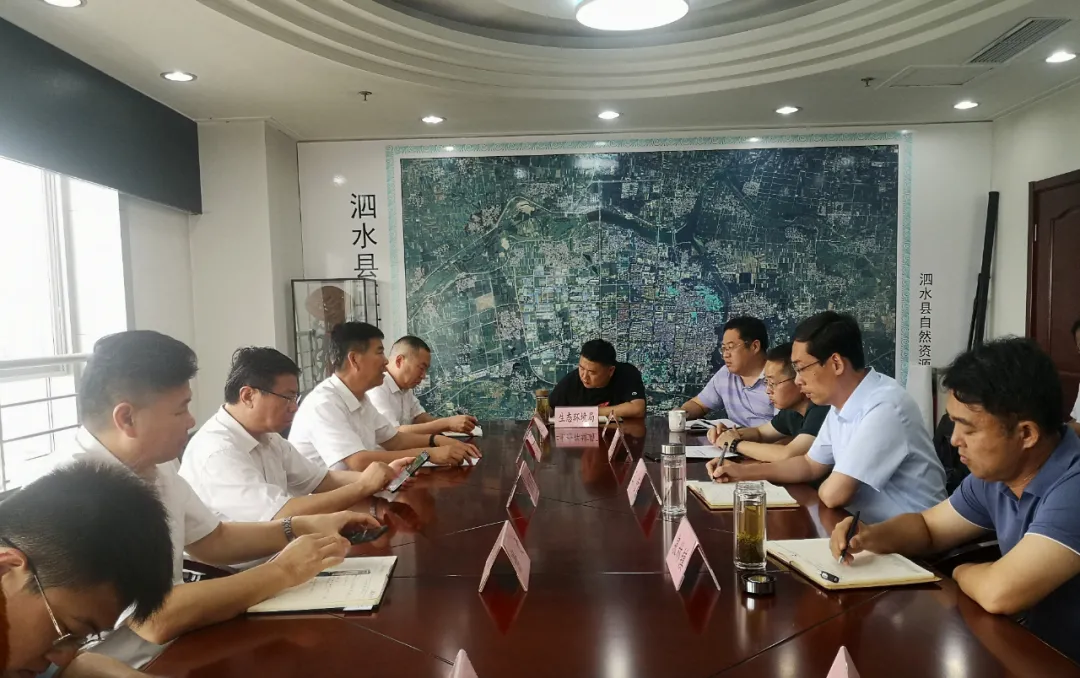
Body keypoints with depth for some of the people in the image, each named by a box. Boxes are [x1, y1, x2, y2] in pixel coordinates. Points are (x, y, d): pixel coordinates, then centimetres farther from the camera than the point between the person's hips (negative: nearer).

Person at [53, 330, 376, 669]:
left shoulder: (154, 465, 2)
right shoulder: (76, 494, -25)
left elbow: (214, 539, 13)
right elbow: (157, 621, -30)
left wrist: (303, 527, -1)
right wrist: (282, 571, -22)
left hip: (171, 654, 7)